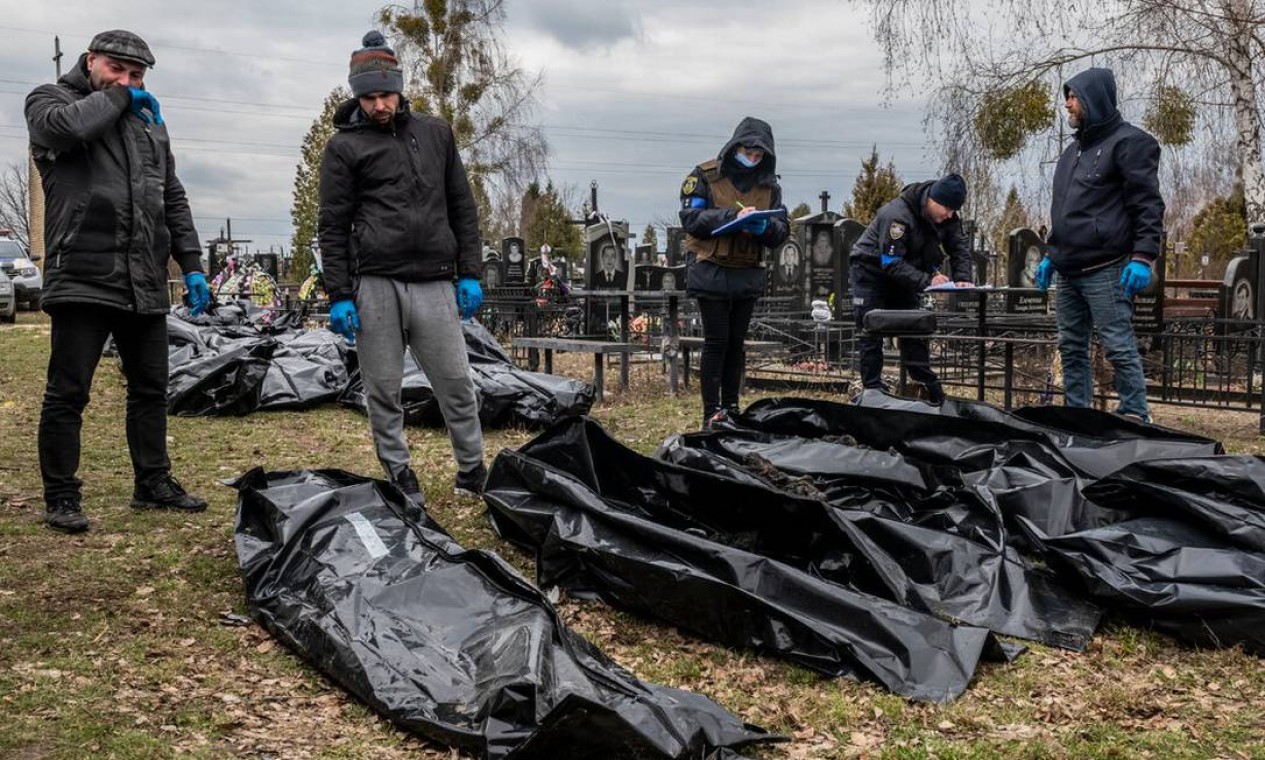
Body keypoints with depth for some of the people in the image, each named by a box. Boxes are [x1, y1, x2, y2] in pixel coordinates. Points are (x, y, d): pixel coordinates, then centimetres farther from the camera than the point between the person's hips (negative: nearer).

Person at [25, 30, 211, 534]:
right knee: (68, 392, -1)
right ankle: (61, 498, 9)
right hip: (82, 278, -6)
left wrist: (191, 265, 12)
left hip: (145, 284, 6)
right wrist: (117, 97, -7)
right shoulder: (49, 99, 4)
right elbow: (64, 126, -23)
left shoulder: (149, 120, 20)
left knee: (150, 388, 13)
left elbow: (173, 200, 21)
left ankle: (153, 484, 25)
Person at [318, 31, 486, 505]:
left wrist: (470, 274, 7)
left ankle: (473, 471, 17)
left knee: (456, 384, 4)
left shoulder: (435, 133, 13)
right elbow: (333, 226, 3)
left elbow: (462, 208, 15)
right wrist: (339, 296, -4)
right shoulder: (345, 146, 5)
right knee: (383, 391, 4)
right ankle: (400, 477, 16)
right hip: (374, 286, -2)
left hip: (434, 284, 2)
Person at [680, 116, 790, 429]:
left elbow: (782, 230, 7)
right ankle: (712, 413, 1)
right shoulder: (705, 176, -5)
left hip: (748, 274, 5)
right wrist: (732, 216, -23)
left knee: (737, 342, 10)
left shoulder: (769, 185, 9)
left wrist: (764, 227, -17)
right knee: (716, 342, -5)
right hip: (711, 271, -5)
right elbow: (691, 218, -14)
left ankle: (731, 408, 19)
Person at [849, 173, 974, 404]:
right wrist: (926, 280, -42)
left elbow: (960, 246, -4)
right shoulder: (898, 216, -33)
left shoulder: (947, 216, -9)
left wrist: (962, 278, -23)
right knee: (871, 333, -9)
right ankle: (873, 390, -5)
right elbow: (891, 263, -35)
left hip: (903, 274, 7)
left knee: (913, 332, 6)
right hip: (871, 271, -7)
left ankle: (931, 390, 9)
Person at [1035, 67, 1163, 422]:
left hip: (1105, 271, -9)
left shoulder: (1128, 143, -5)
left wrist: (1142, 257, -20)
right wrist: (1051, 255, 22)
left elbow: (1149, 206, -12)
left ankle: (1136, 420, -1)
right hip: (1069, 271, 9)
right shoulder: (1075, 149, 21)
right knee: (1071, 348, 11)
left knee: (1120, 349, -7)